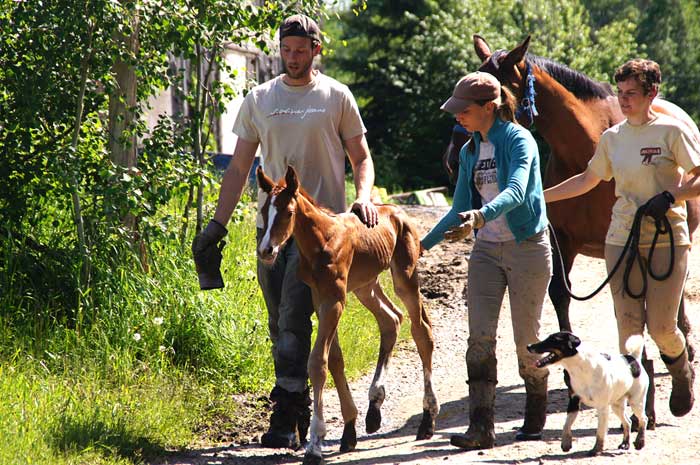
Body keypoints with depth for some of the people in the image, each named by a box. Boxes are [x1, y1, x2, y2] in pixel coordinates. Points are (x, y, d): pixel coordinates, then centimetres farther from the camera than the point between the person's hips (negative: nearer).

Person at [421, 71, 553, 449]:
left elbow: (516, 191, -29)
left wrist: (480, 216, -46)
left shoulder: (518, 141, -12)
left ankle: (535, 416, 22)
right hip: (486, 250, 6)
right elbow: (459, 210, 18)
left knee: (526, 338, 3)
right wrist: (422, 244, 15)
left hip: (527, 247, -6)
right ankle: (481, 427, -9)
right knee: (480, 338, -6)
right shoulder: (470, 152, 10)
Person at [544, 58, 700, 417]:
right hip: (622, 240, 4)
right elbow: (587, 180, 23)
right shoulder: (612, 138, 9)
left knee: (662, 328, -5)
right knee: (629, 326, 0)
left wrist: (670, 196, -21)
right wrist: (540, 196, 19)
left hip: (668, 240, -4)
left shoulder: (671, 131, -5)